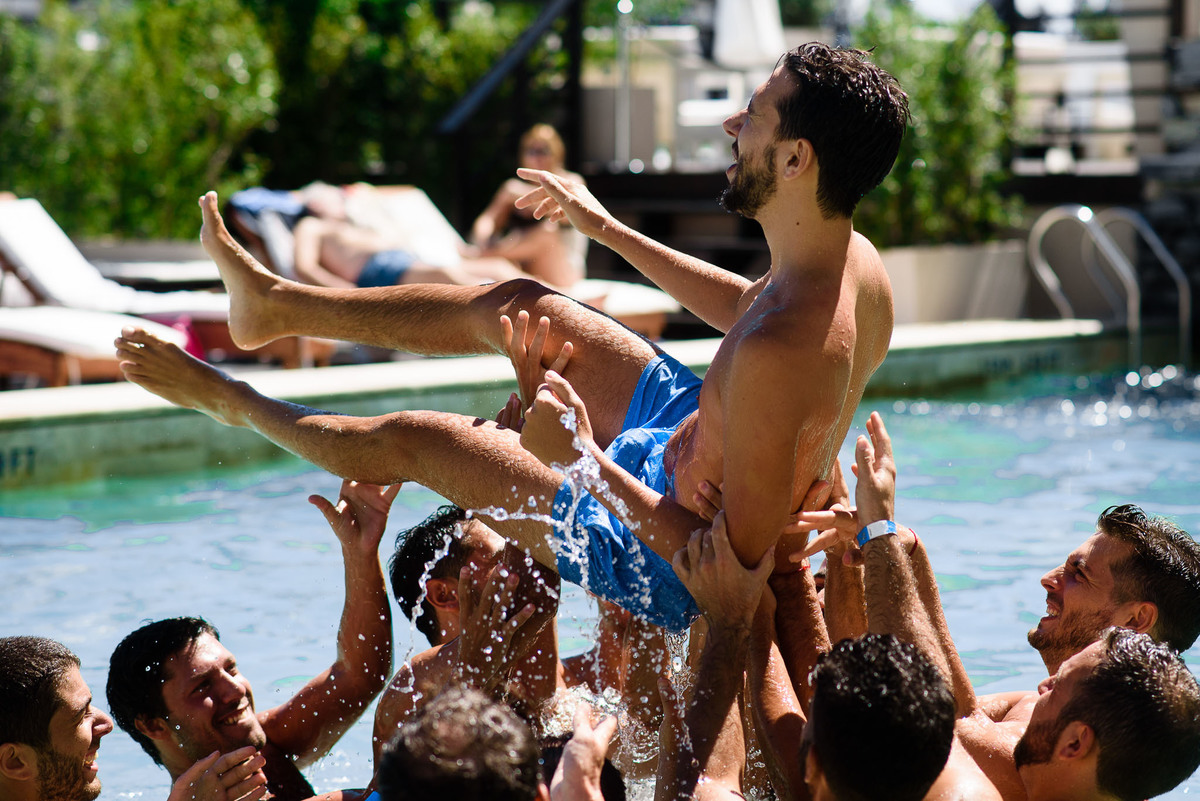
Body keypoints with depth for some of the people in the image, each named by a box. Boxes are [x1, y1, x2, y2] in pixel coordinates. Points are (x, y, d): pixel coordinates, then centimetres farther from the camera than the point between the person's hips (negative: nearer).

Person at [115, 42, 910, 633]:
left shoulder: (780, 353, -42)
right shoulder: (851, 256, -13)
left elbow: (736, 561, -35)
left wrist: (586, 457, -30)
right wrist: (609, 230, 19)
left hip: (669, 562, -8)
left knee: (405, 440, 6)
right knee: (517, 305, 17)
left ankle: (222, 397, 36)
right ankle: (278, 303, 39)